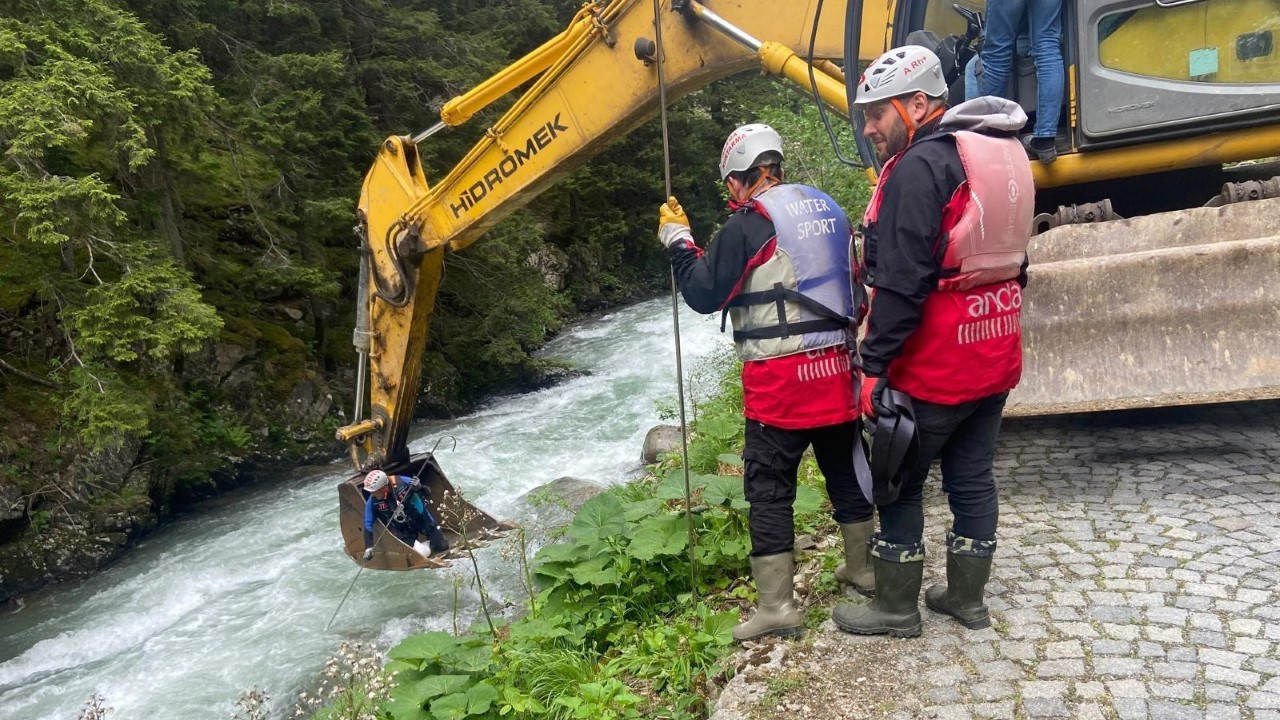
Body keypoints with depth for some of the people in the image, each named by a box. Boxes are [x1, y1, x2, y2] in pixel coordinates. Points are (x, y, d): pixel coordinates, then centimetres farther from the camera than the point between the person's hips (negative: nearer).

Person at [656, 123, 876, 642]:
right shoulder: (827, 208, 10)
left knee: (769, 490, 2)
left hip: (780, 380, -7)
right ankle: (862, 569, 36)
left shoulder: (748, 224, -11)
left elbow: (705, 295, -8)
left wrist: (677, 240, 3)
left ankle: (777, 607, 6)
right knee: (844, 471, 20)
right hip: (836, 367, 7)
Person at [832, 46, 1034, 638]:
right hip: (996, 355, 9)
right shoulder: (1004, 153, 12)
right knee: (972, 478, 17)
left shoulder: (920, 166, -17)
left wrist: (873, 366, -19)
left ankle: (895, 609, 17)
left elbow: (902, 282, -24)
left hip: (933, 365, -9)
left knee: (898, 482, 6)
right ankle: (966, 597, 29)